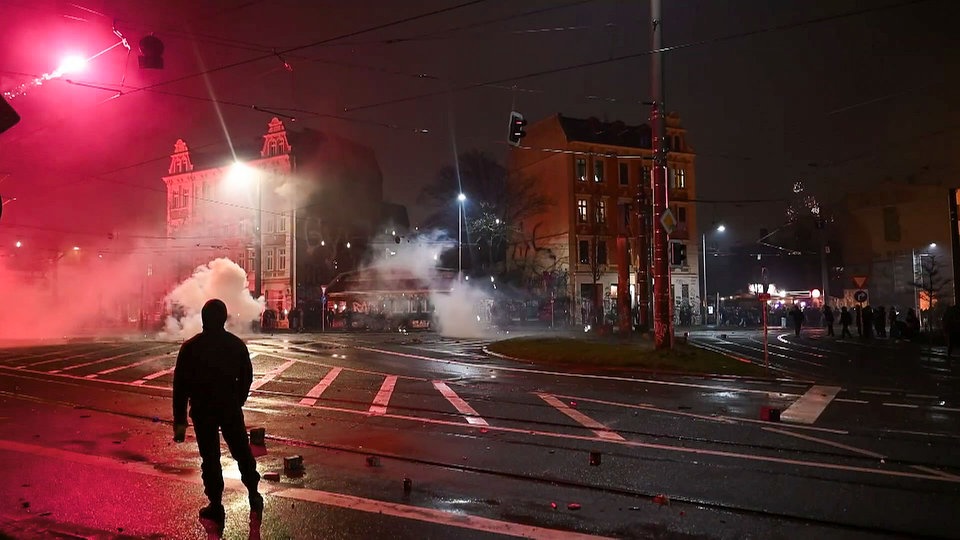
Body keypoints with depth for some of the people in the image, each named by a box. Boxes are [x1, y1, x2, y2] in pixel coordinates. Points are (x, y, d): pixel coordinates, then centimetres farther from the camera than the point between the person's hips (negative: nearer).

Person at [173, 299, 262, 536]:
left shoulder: (190, 347, -7)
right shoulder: (236, 344, -2)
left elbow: (180, 385, -7)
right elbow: (247, 377, 5)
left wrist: (180, 419, -2)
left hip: (202, 411, -1)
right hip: (230, 409, 1)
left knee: (210, 457, 8)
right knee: (242, 452, 12)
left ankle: (216, 506, 11)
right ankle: (254, 495, 4)